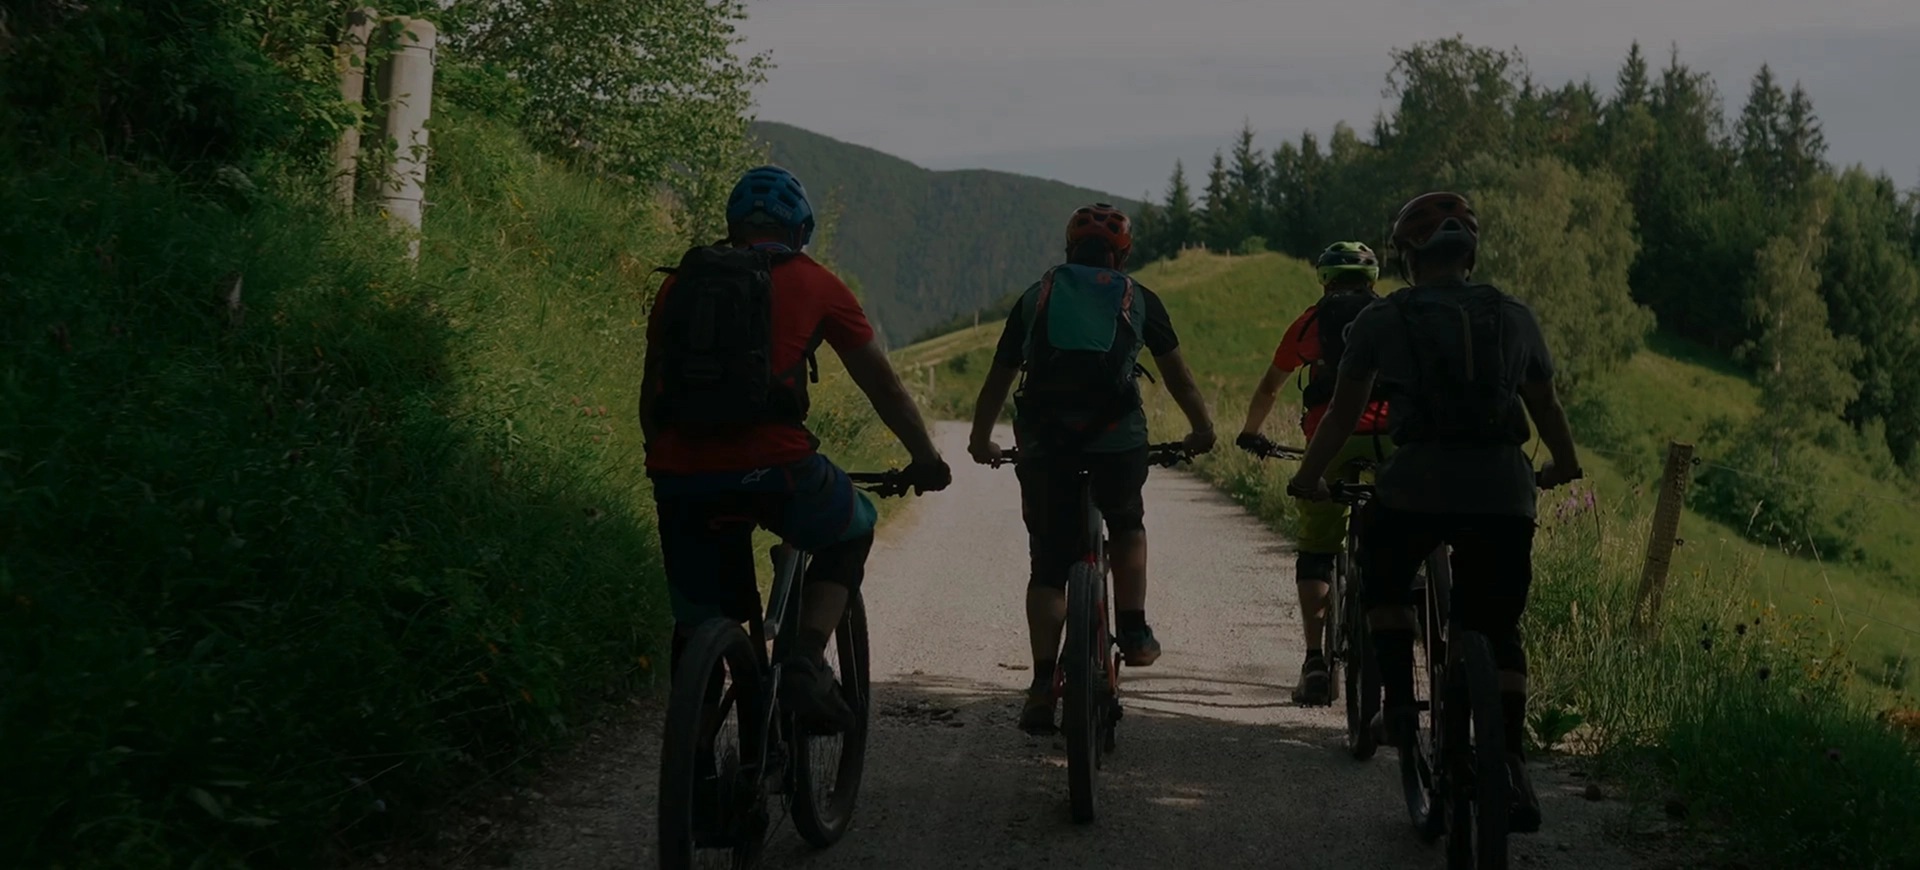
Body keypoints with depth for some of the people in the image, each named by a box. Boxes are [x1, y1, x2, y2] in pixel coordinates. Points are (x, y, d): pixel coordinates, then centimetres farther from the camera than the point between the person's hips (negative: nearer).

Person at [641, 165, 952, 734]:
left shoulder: (681, 282, 19)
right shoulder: (812, 283, 11)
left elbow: (651, 393, 25)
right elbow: (880, 383, 16)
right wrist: (926, 459, 28)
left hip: (682, 477, 3)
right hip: (772, 469, -3)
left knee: (697, 624, 18)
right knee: (851, 530, 26)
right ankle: (806, 665, 7)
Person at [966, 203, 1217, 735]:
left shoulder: (1035, 298, 20)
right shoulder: (1137, 299, 18)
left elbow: (998, 379, 26)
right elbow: (1176, 373, 26)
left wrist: (981, 440, 40)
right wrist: (1201, 429, 39)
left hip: (1044, 444, 1)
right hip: (1119, 440, -1)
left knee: (1048, 567, 8)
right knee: (1127, 527, 28)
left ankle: (1043, 686, 2)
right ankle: (1134, 633, 20)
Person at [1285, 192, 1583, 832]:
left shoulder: (1381, 320, 7)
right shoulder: (1515, 317, 14)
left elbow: (1343, 413, 11)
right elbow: (1546, 407, 25)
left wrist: (1309, 475, 26)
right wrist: (1564, 466, 43)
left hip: (1417, 484, -2)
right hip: (1503, 489, 2)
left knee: (1385, 588, 27)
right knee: (1499, 631, 14)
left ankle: (1400, 708, 17)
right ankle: (1510, 766, 3)